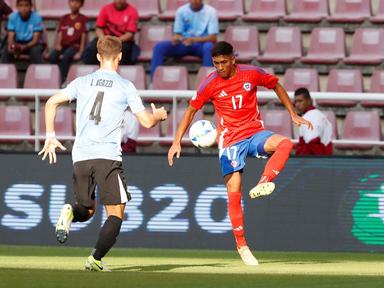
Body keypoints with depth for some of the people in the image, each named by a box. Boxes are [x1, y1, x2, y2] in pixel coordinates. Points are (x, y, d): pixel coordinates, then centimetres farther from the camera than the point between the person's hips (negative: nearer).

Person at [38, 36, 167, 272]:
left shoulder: (83, 82, 11)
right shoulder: (125, 86, 2)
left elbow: (51, 103, 6)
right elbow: (146, 121, 3)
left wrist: (51, 136, 13)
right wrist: (159, 115, 25)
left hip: (80, 156, 4)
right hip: (108, 156, -4)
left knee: (87, 210, 18)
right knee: (116, 213, 2)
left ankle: (70, 212, -16)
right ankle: (96, 259, -14)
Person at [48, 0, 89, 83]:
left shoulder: (83, 19, 4)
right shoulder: (64, 19, 16)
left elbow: (84, 37, -1)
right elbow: (59, 35, 11)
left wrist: (80, 52, -11)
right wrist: (58, 46, -8)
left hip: (75, 46, -4)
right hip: (63, 46, 4)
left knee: (65, 57, -36)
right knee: (52, 57, -28)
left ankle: (63, 82, -36)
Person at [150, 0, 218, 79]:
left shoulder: (210, 12, -8)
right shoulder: (181, 11, 1)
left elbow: (213, 38, -15)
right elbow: (177, 34, 5)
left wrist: (194, 40, -31)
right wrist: (175, 38, -22)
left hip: (201, 44, -3)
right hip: (183, 44, 3)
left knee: (208, 47, -39)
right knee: (159, 47, -21)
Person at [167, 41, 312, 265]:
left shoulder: (252, 74, -4)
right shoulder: (210, 84, -5)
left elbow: (276, 86, 14)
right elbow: (191, 110, 5)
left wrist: (294, 115, 11)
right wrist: (177, 142, 0)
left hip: (255, 133, 1)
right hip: (230, 141, -1)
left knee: (285, 143, -31)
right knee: (234, 191, -8)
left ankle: (264, 183, -34)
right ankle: (241, 245, 1)